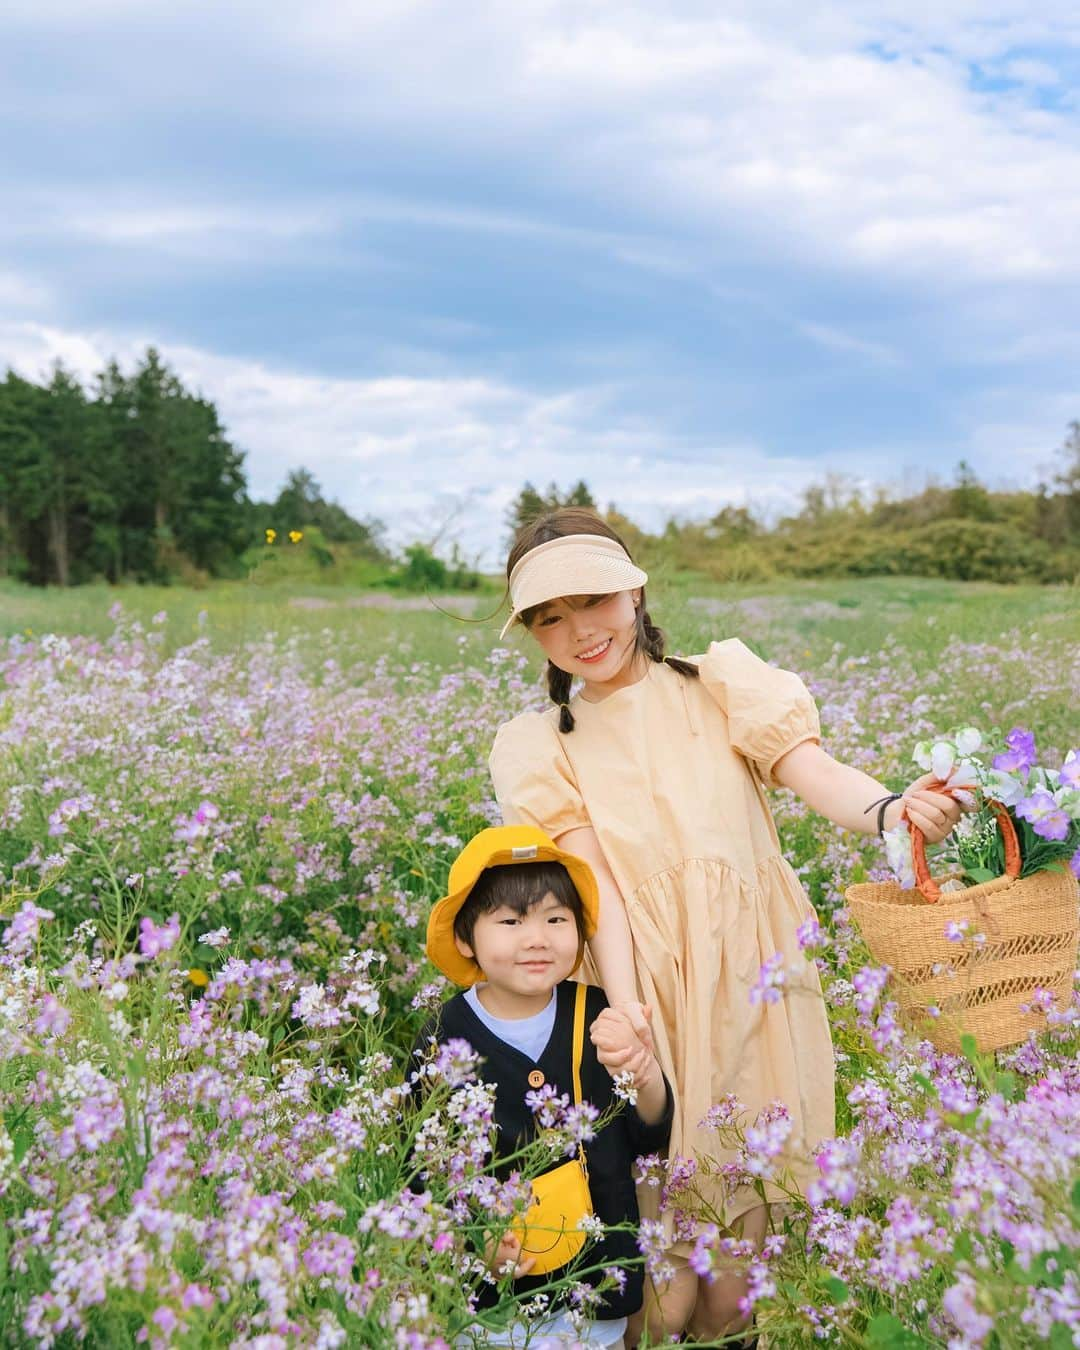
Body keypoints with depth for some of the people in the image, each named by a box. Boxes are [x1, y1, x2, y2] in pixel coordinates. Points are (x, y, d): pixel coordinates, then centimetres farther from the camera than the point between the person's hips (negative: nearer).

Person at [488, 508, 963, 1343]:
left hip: (753, 969, 0)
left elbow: (812, 769, -12)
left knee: (754, 1205, 6)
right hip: (649, 984, 0)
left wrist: (887, 808, -34)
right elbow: (594, 879, -8)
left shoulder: (720, 682, 2)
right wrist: (625, 1006, -23)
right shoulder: (542, 747, 3)